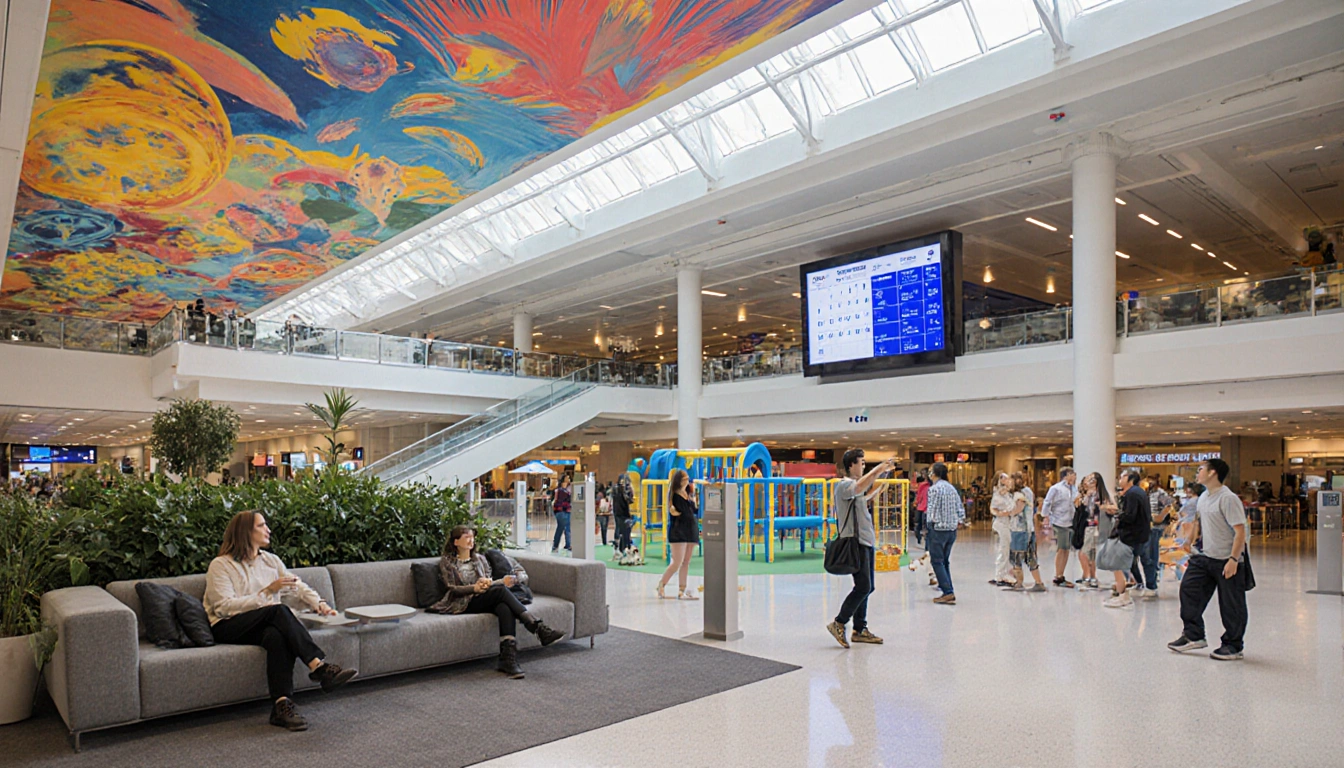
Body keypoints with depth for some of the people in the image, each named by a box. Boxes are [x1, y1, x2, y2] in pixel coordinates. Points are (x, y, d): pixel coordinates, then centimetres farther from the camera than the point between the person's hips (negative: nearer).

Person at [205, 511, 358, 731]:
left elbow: (298, 586, 11)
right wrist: (267, 592, -18)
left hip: (267, 624, 4)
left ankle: (282, 705, -43)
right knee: (278, 610, -33)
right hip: (229, 628, -4)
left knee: (277, 636, -34)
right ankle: (319, 666, -44)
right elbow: (224, 607, -13)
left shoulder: (270, 560, 17)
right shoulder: (220, 565, -1)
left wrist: (318, 602, -9)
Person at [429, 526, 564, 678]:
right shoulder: (446, 561, 11)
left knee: (505, 607, -34)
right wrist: (474, 588, -20)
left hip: (485, 600, 4)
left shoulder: (480, 558, 24)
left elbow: (489, 581, 14)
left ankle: (508, 659, -49)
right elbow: (453, 588, -2)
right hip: (463, 603, -4)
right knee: (501, 590, -32)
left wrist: (502, 581, -10)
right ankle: (539, 628, -42)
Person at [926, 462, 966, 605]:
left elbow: (932, 510, -14)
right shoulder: (952, 488, 10)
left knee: (937, 561, 0)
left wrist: (931, 521, 1)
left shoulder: (934, 488, -13)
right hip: (952, 529, 7)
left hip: (938, 528, -7)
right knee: (945, 561, 15)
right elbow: (960, 508, 8)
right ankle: (948, 591, 14)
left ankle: (948, 592, -7)